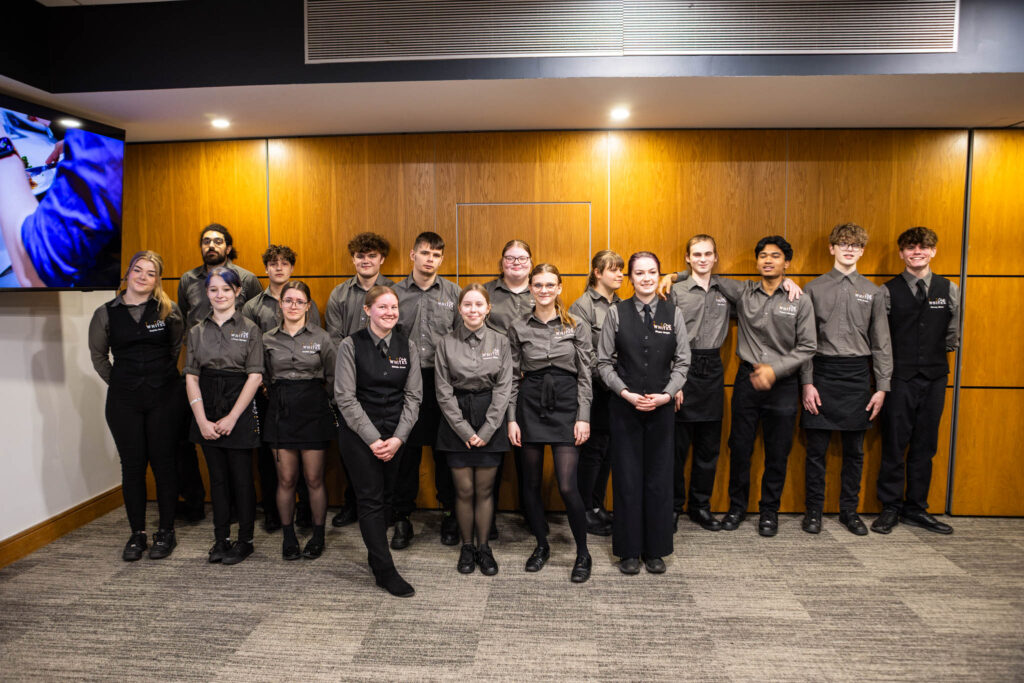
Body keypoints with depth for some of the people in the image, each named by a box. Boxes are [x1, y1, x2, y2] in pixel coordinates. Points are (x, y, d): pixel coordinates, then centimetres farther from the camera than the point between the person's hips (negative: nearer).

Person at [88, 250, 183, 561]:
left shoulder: (169, 311, 0)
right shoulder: (106, 313, 3)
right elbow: (98, 355, 15)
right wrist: (118, 382, 11)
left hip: (164, 397, -1)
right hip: (123, 400, 1)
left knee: (163, 462, 3)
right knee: (132, 465, 5)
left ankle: (166, 532, 15)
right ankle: (137, 534, 18)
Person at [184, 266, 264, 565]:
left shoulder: (249, 329, -2)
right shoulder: (197, 331, 8)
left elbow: (255, 376, -7)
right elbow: (191, 377, 4)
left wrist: (232, 417, -12)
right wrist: (202, 420, -7)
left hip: (240, 407, -3)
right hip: (207, 408, 3)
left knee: (241, 476, 1)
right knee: (217, 476, 10)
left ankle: (245, 540, 14)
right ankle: (221, 538, 21)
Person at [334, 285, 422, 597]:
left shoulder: (407, 345, 3)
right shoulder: (351, 345, -6)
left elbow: (413, 394, 2)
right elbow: (345, 397, -8)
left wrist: (399, 437, -8)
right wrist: (372, 438, -14)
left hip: (395, 435, 3)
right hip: (358, 433, -3)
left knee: (386, 497, 11)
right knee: (371, 500, -1)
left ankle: (376, 554, 31)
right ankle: (386, 571, 6)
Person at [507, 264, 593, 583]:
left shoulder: (576, 326, 2)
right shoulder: (518, 328, 4)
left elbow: (584, 375, 1)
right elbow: (513, 377, 6)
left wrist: (583, 417, -5)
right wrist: (512, 418, 1)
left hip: (566, 405, -2)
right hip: (530, 405, 2)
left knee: (567, 486, -7)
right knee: (531, 482, 10)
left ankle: (583, 553, 14)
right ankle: (542, 544, 31)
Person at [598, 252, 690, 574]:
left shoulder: (673, 314, 3)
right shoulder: (616, 313, -1)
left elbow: (682, 361, 3)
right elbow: (604, 362, -1)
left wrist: (666, 395, -10)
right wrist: (626, 393, -11)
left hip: (662, 407, 1)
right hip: (624, 406, -1)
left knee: (660, 478, 7)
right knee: (627, 478, 4)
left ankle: (655, 551, 22)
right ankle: (629, 551, 18)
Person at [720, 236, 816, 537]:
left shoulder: (800, 301, -1)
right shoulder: (743, 292, 2)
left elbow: (807, 347, -2)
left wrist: (775, 369, -14)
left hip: (782, 384, -1)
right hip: (747, 379, 1)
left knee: (777, 453, 8)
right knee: (739, 448, 7)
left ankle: (769, 511, 25)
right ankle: (737, 506, 25)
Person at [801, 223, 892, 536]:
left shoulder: (872, 292, 7)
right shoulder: (815, 288, 2)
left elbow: (881, 343, 7)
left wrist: (882, 387, 2)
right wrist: (807, 383, -6)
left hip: (858, 375, 2)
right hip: (823, 372, -2)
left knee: (854, 450, 10)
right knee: (816, 448, 3)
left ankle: (849, 510, 24)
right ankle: (814, 510, 17)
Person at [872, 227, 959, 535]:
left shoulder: (950, 290, 7)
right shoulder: (888, 291, -3)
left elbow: (952, 337, 13)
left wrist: (932, 356, 10)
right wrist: (898, 359, -1)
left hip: (934, 379, 3)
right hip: (899, 379, -3)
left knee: (924, 446, 10)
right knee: (894, 445, 2)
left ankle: (916, 509, 22)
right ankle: (890, 508, 14)